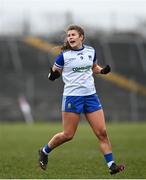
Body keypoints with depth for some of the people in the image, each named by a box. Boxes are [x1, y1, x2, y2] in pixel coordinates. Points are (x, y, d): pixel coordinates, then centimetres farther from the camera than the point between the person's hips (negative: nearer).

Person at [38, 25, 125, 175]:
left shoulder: (91, 51, 6)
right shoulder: (64, 55, -6)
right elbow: (55, 71, 3)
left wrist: (103, 70, 3)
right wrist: (52, 75, -20)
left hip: (91, 96, 4)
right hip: (72, 97, -4)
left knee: (102, 132, -2)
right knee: (68, 135, -1)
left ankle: (111, 165, 0)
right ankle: (44, 151, 22)